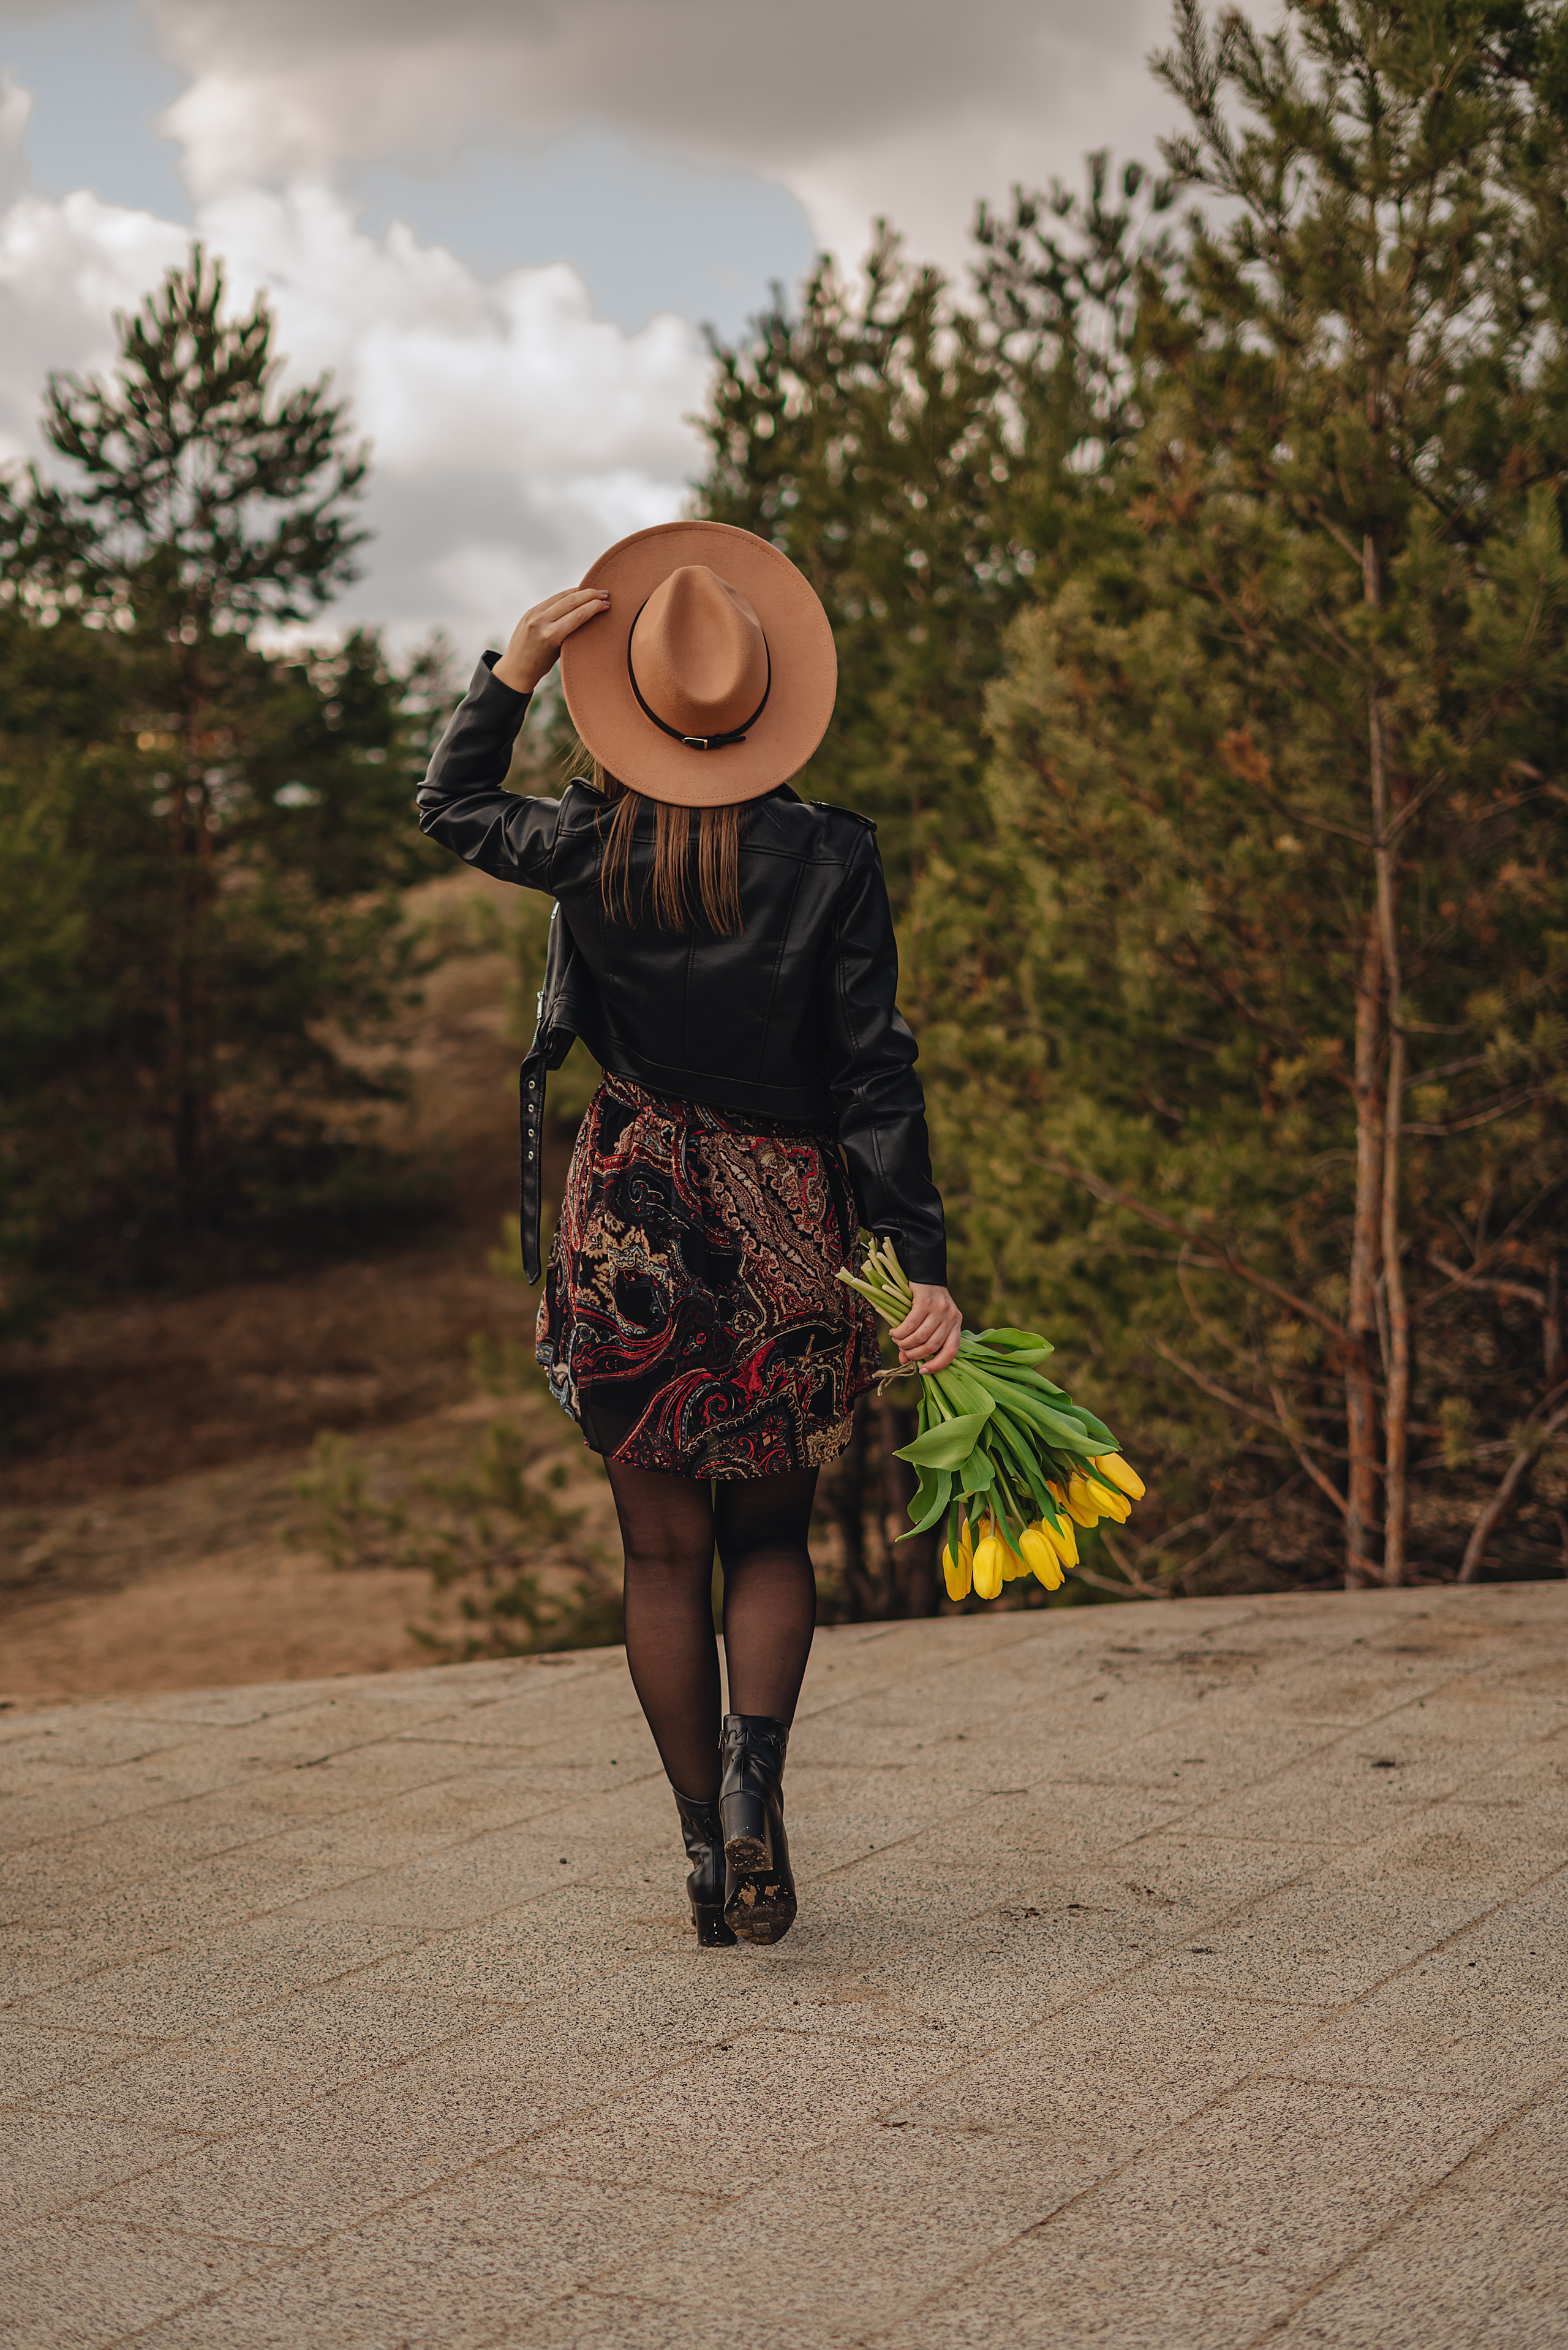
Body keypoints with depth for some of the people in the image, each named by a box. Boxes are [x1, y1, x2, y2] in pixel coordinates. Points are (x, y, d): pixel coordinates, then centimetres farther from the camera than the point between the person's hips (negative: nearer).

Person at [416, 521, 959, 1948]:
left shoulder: (593, 850, -3)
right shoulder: (832, 860, -6)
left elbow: (452, 808, 18)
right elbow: (874, 1071, -8)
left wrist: (512, 668, 15)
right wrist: (919, 1260, -7)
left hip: (633, 1215, 0)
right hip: (784, 1222, 0)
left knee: (666, 1549, 9)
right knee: (771, 1534, 17)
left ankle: (709, 1853, 11)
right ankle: (755, 1758, -8)